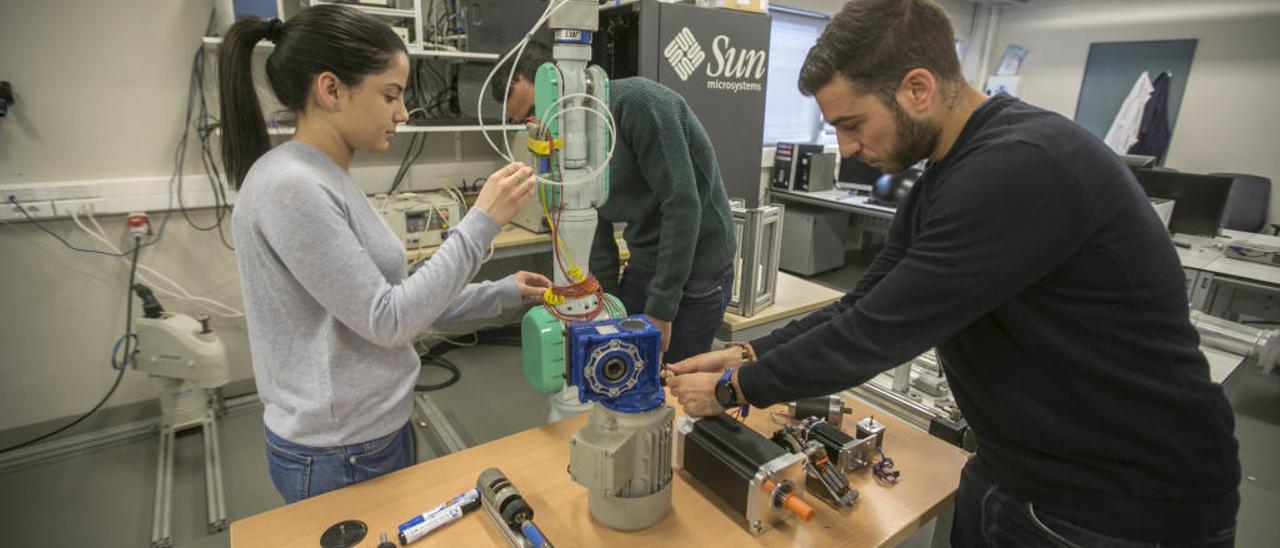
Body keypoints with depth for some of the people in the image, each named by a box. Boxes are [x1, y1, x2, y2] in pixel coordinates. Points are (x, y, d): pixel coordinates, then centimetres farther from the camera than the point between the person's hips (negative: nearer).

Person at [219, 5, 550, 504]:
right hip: (336, 455, -9)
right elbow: (388, 321, -23)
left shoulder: (330, 180, 5)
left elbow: (386, 299, 7)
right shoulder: (289, 187, -24)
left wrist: (499, 295, 4)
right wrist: (481, 222, -21)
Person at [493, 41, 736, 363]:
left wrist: (661, 307, -21)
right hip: (644, 264, 7)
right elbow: (597, 231, 7)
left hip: (695, 270, -7)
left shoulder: (638, 102, -20)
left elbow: (683, 205, -24)